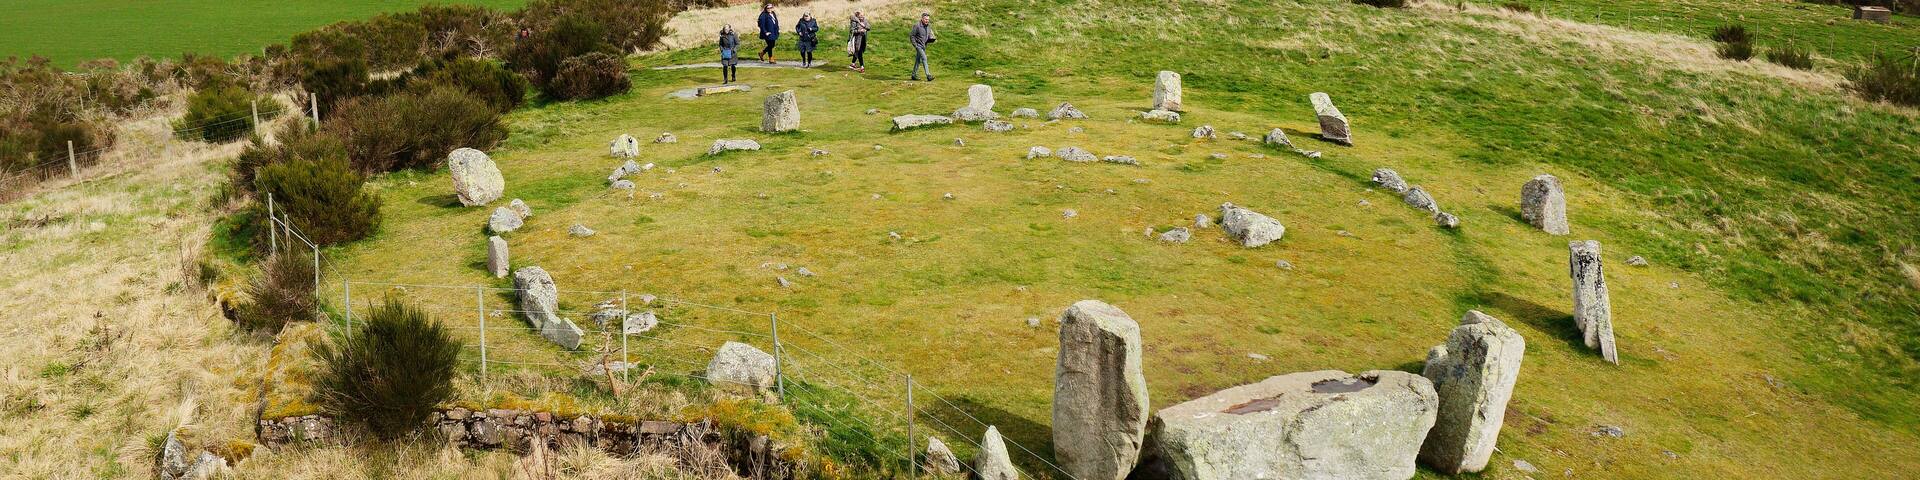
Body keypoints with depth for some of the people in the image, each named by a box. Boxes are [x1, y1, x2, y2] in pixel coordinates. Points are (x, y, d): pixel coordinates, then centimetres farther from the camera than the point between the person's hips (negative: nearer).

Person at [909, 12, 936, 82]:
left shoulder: (928, 26, 6)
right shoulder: (917, 26, -15)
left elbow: (929, 36, 17)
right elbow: (911, 36, -12)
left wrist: (931, 39, -6)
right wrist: (915, 45, -17)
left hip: (924, 46, 7)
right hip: (918, 45, -7)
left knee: (918, 60, 13)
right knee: (924, 58, -16)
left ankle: (914, 75, 21)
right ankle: (928, 76, -21)